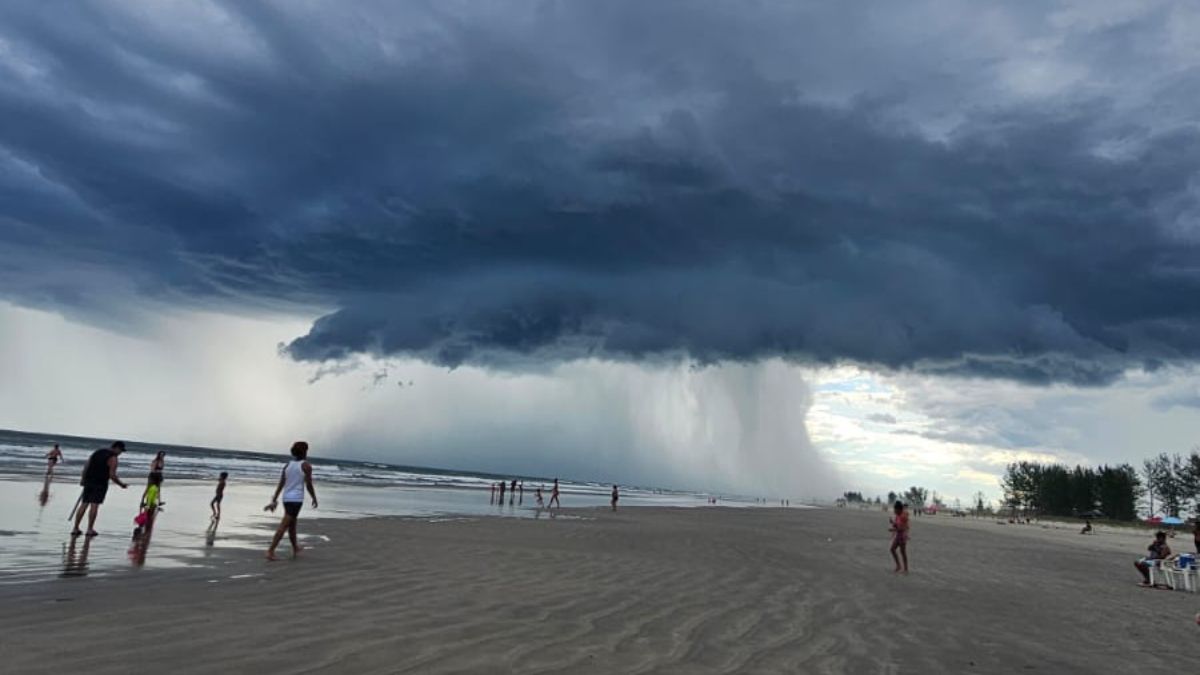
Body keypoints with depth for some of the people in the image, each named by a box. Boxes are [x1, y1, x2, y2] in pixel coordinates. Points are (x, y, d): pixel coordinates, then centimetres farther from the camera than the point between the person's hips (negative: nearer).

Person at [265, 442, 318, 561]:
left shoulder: (288, 465, 8)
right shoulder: (306, 466, -8)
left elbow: (280, 484, 5)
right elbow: (309, 485, -9)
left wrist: (274, 500, 5)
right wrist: (314, 498, 4)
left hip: (286, 498, 7)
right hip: (296, 499, -7)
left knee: (292, 525, 19)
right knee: (284, 526, -7)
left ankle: (295, 549, 33)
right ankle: (271, 550, -13)